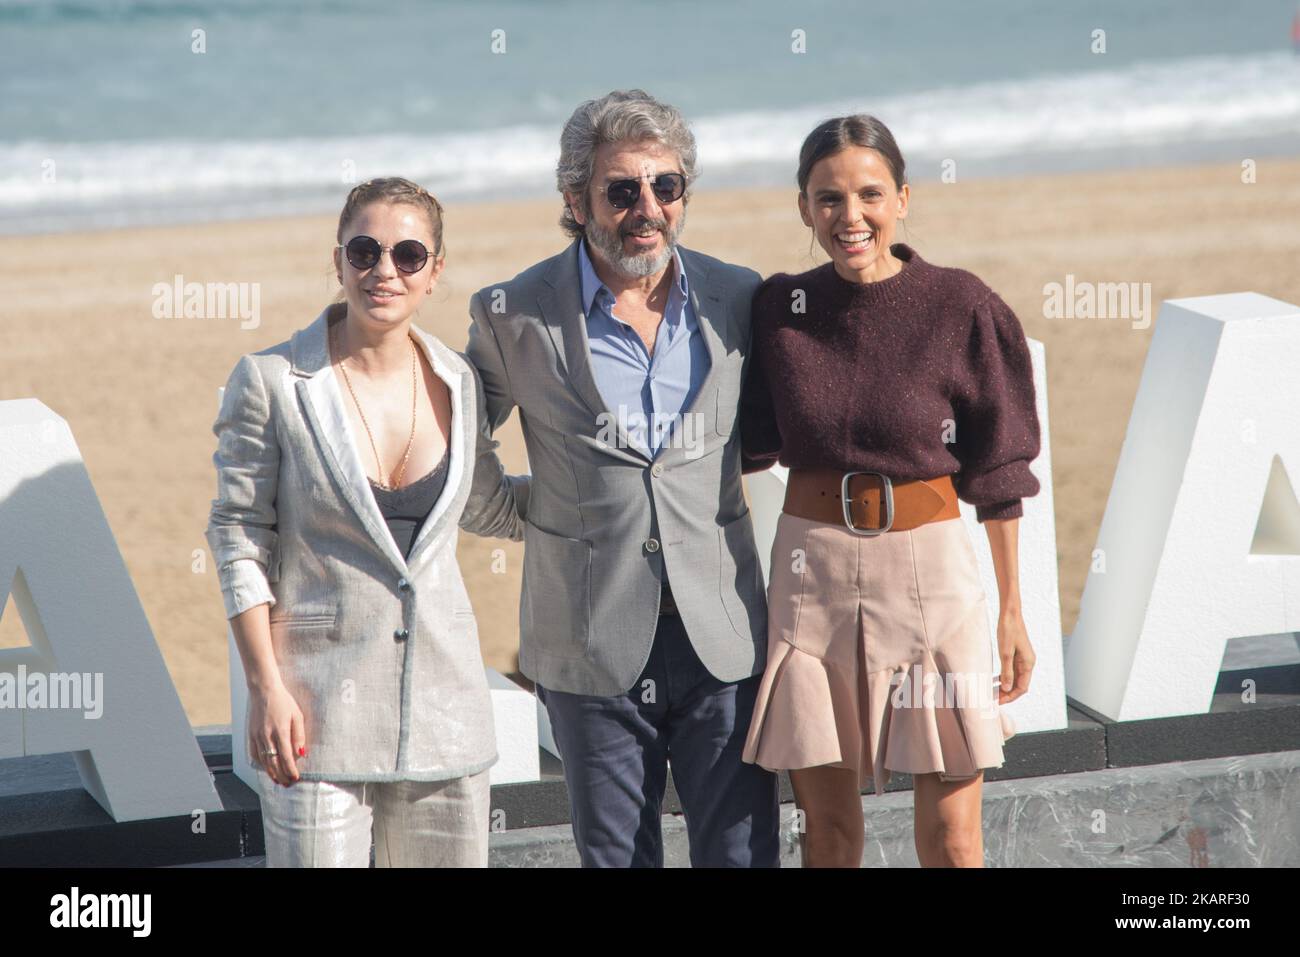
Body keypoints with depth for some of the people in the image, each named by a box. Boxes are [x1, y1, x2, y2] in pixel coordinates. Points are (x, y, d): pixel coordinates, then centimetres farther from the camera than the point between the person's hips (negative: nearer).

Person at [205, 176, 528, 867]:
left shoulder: (459, 384, 5)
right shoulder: (271, 382, -6)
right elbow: (239, 537, -4)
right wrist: (266, 687, -9)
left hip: (443, 699, 4)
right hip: (318, 702, -4)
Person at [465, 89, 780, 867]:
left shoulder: (740, 300, 2)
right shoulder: (516, 317, -4)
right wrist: (544, 506, 2)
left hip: (723, 633, 1)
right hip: (594, 647, -1)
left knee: (743, 850, 3)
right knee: (617, 855, 8)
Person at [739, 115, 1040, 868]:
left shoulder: (960, 308, -8)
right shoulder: (780, 308, 0)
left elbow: (996, 472, -2)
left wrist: (1012, 611, -1)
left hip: (929, 566, -2)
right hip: (811, 567, 2)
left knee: (951, 837, 0)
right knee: (828, 825, 8)